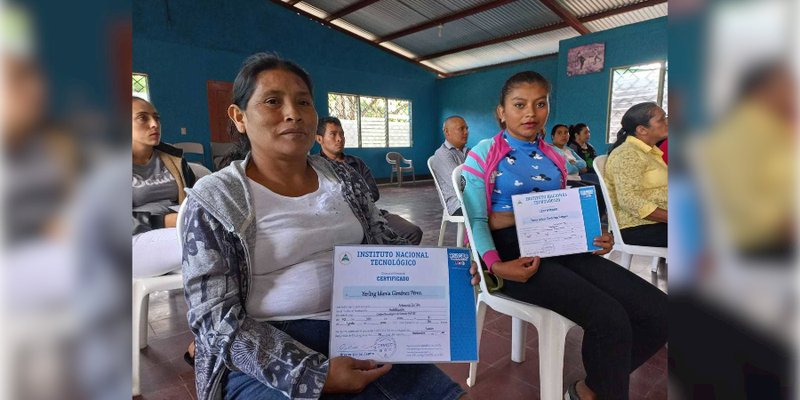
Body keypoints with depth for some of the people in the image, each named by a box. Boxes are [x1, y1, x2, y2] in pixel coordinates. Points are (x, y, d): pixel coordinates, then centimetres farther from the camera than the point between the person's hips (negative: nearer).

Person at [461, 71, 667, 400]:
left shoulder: (554, 158, 19)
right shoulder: (483, 154, 1)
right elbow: (476, 219, -6)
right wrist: (495, 265, -23)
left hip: (558, 245, 7)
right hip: (510, 249, -6)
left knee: (657, 311, -8)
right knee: (609, 317, -26)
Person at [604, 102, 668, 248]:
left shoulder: (651, 151, 18)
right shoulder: (627, 154, -12)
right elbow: (628, 199, -23)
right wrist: (669, 217, -24)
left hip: (657, 221, 9)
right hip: (638, 228, -9)